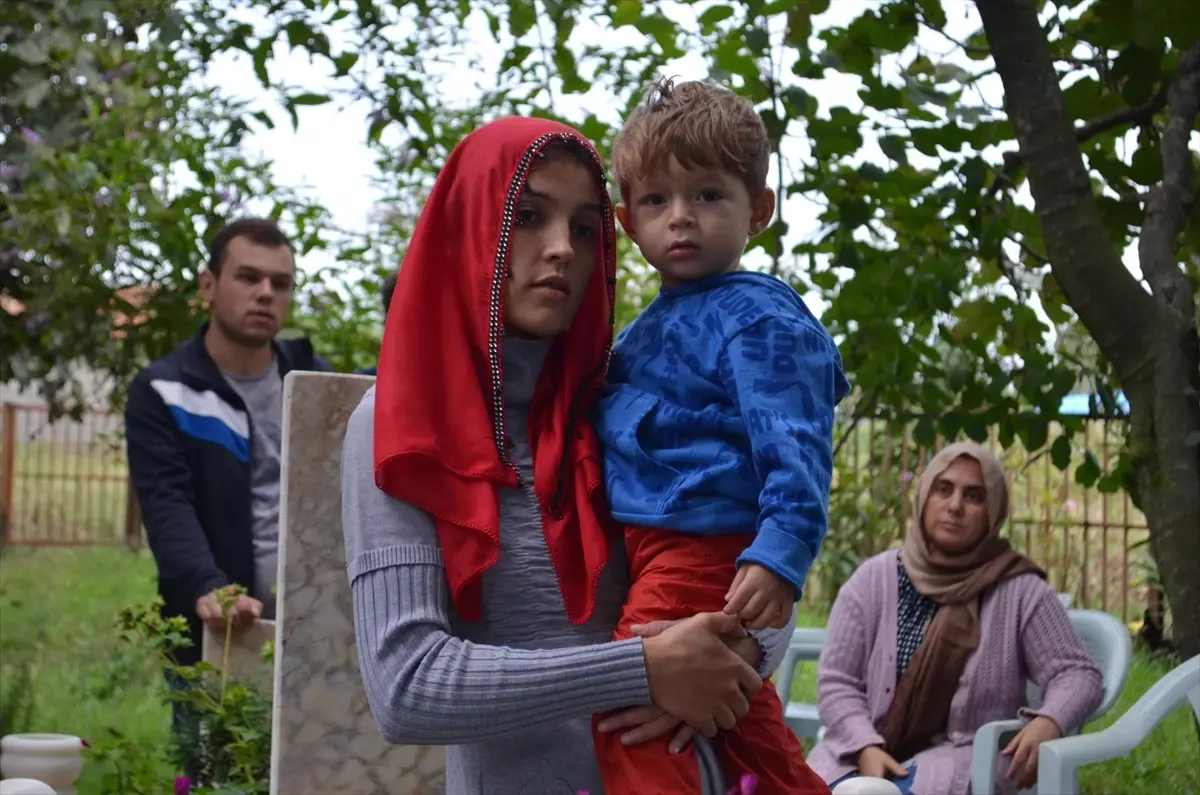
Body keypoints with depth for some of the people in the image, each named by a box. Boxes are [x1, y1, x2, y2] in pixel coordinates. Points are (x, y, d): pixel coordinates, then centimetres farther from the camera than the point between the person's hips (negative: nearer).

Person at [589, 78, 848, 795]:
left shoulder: (758, 319, -12)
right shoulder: (655, 325, 16)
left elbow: (793, 446, -22)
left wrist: (781, 554, -32)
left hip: (700, 549, -10)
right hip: (649, 549, 11)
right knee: (746, 729, 20)